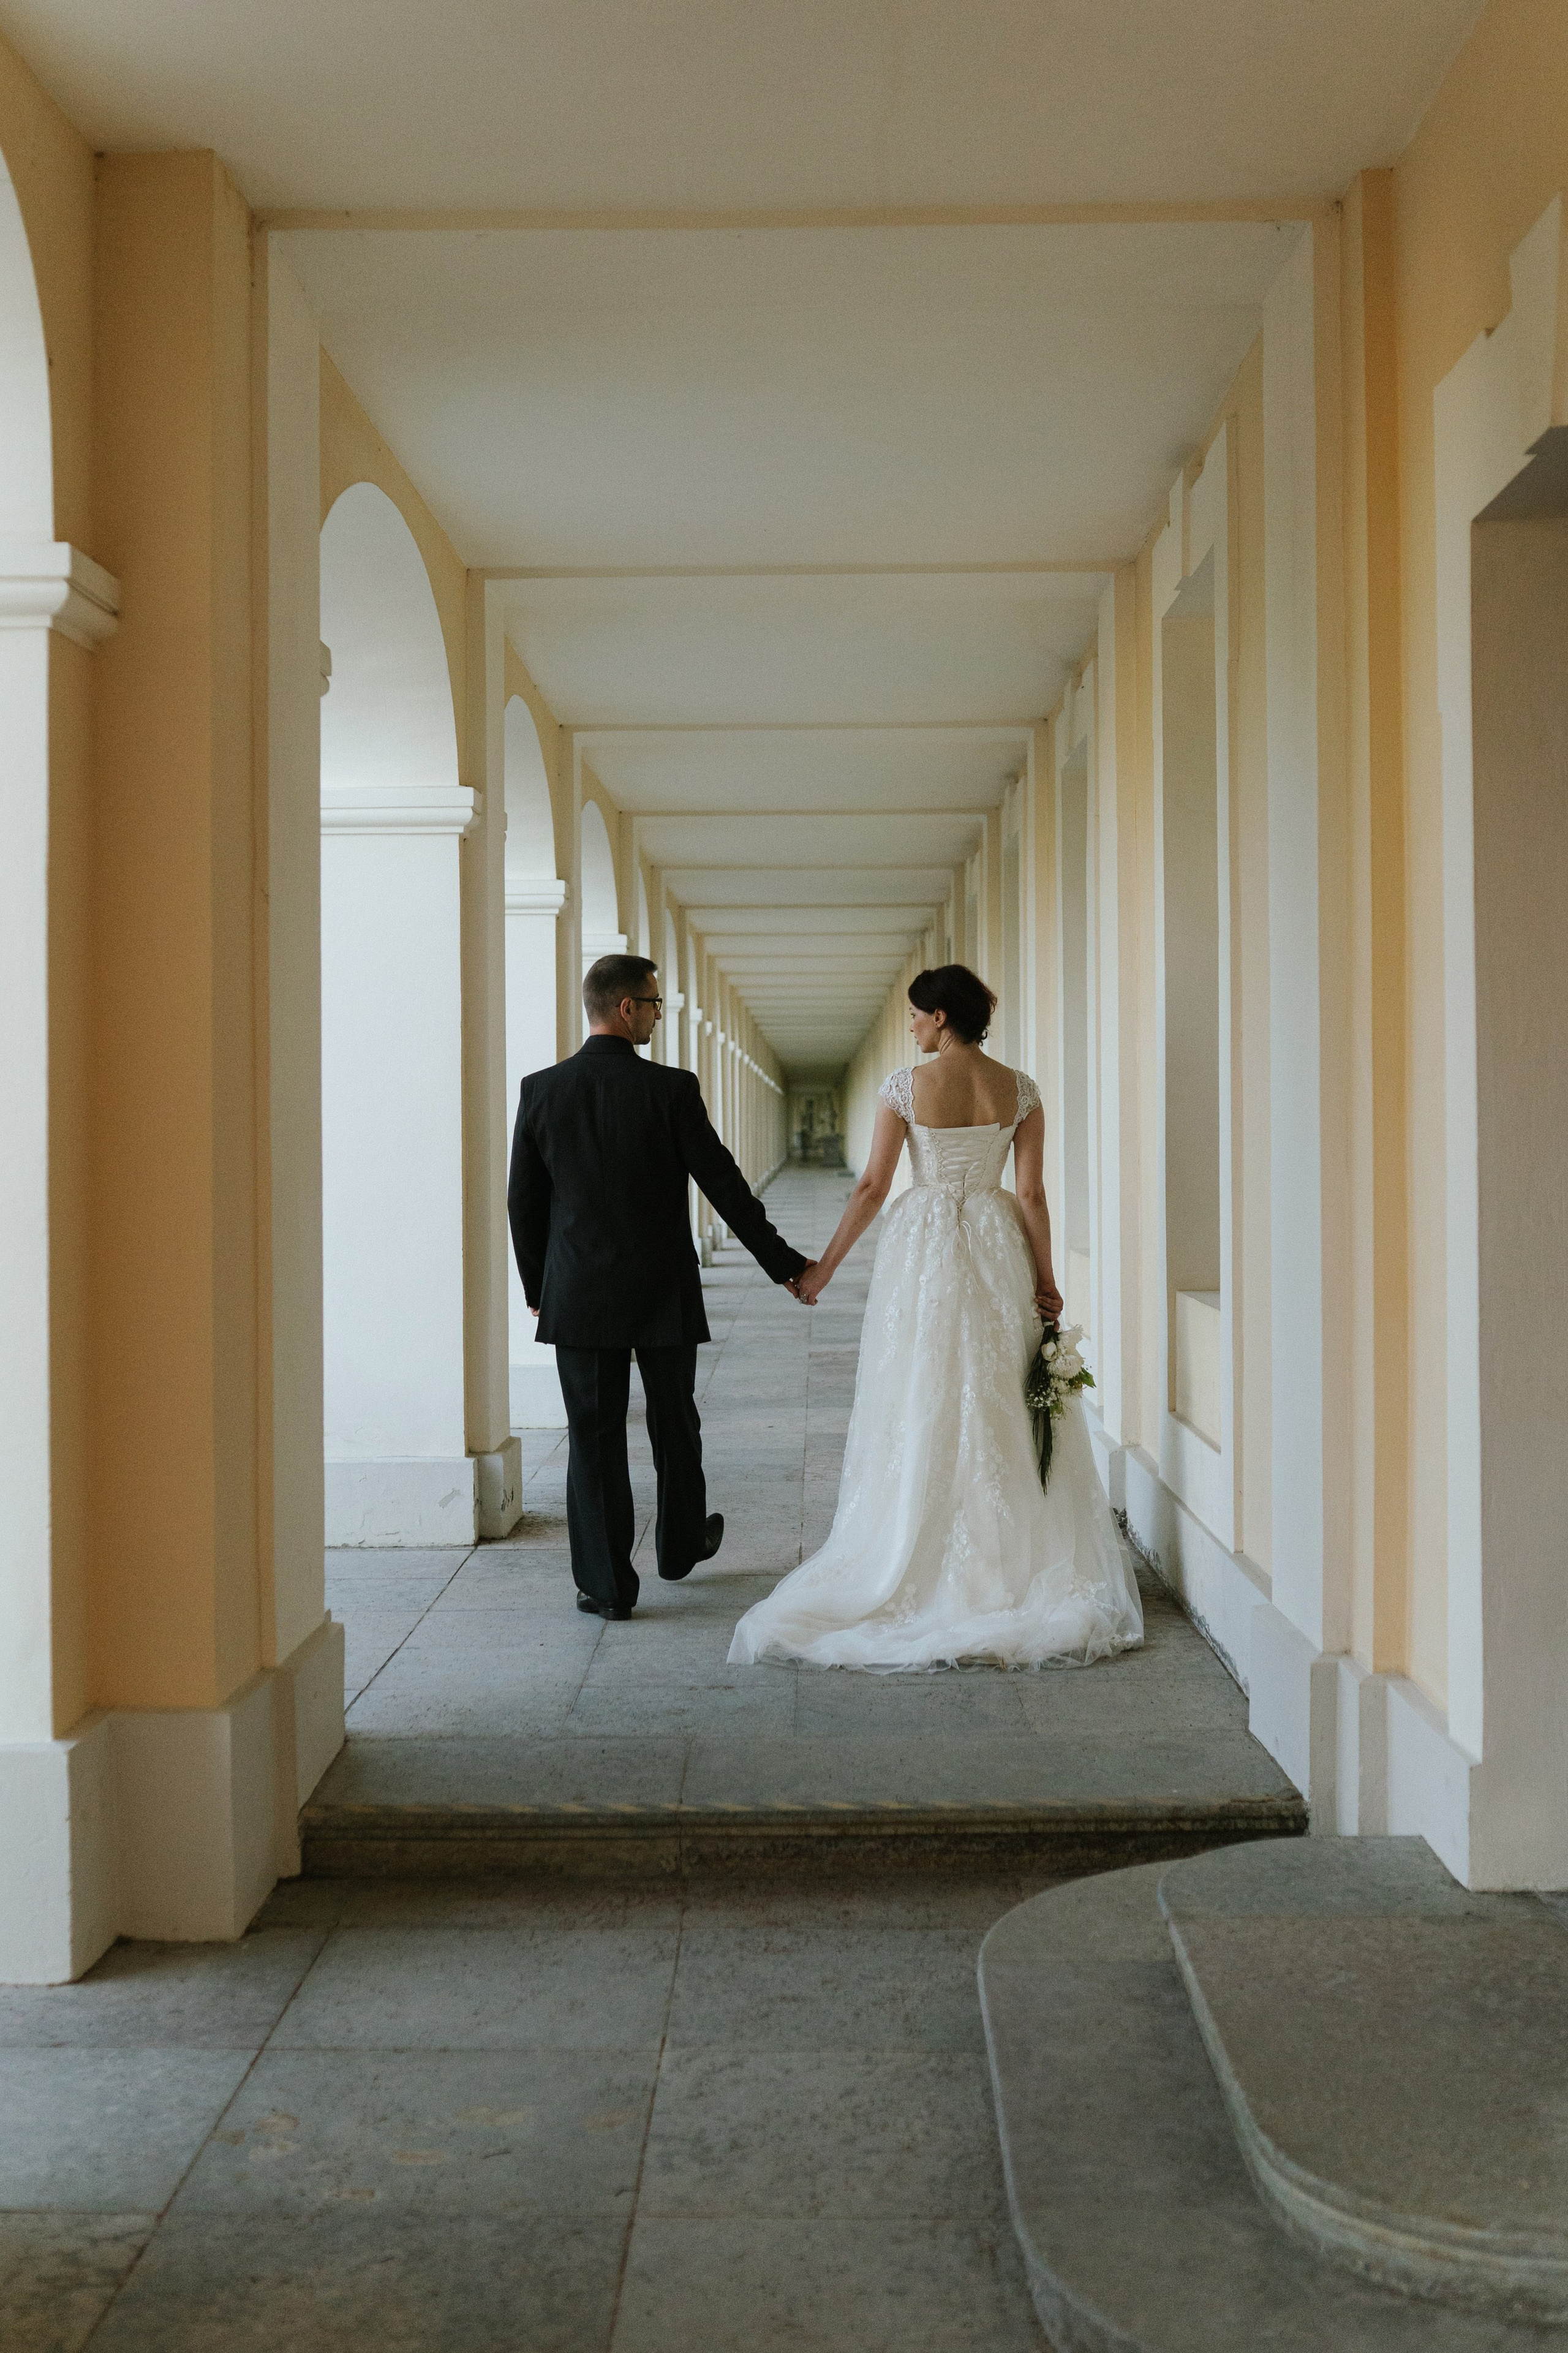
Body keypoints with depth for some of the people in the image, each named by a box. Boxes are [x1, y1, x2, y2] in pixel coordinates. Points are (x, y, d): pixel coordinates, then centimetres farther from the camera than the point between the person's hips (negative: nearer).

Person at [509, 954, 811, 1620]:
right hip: (663, 1292, -1)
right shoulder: (670, 1089, -11)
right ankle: (681, 1543, 38)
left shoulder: (540, 1090, -3)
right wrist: (784, 1263, 0)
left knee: (595, 1438, 4)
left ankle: (607, 1585, 4)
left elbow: (523, 1200, 3)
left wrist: (536, 1288, 14)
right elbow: (724, 1185, -9)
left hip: (578, 1296, 1)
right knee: (674, 1425, 18)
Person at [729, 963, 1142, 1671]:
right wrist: (1045, 1279, 5)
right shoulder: (1019, 1089, 0)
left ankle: (920, 1569, 9)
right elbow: (1031, 1193, -2)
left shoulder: (906, 1086, -8)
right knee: (1002, 1411, 9)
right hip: (997, 1248, 3)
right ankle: (1013, 1566, 13)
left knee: (921, 1408, 5)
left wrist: (825, 1265, 1)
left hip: (922, 1249, -2)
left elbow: (873, 1186, -7)